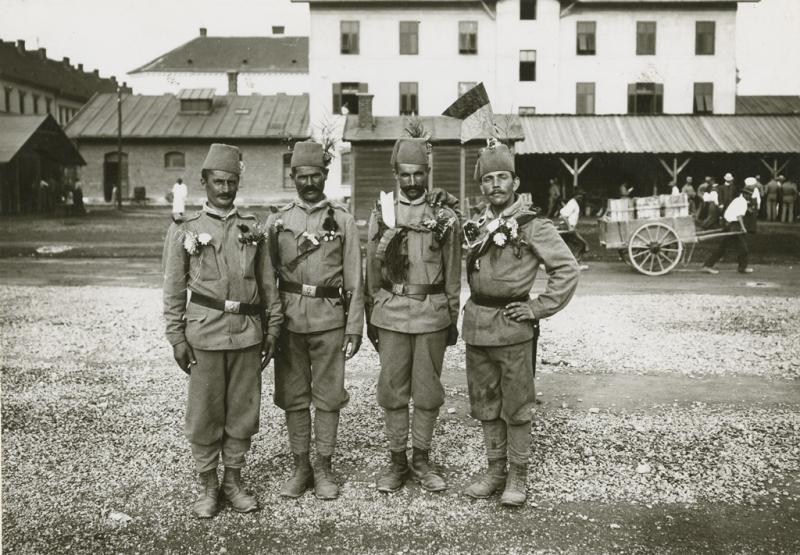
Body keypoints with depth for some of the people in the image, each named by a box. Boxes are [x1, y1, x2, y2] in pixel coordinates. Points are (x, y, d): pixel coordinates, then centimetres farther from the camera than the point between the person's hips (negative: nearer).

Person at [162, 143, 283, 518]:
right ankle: (207, 485, 19)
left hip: (247, 333, 2)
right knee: (204, 414, 4)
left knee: (243, 411, 9)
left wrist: (272, 330, 8)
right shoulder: (184, 231, 2)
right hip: (204, 333, -2)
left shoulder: (253, 230, 9)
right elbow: (174, 291, 3)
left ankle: (234, 480, 24)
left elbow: (268, 286, 11)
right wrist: (176, 338, -2)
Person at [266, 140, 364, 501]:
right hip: (289, 318, 1)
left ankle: (323, 468, 18)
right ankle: (300, 467, 20)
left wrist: (354, 328, -2)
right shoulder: (277, 221, 7)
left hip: (330, 319, -1)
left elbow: (354, 280, 3)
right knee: (293, 397, 8)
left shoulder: (342, 221, 4)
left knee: (328, 397, 5)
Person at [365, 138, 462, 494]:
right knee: (392, 390, 6)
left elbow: (453, 277, 6)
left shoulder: (446, 219, 2)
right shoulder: (381, 216, 5)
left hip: (432, 314, 0)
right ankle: (397, 460, 19)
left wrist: (453, 321, 6)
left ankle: (421, 459, 21)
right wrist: (370, 319, 8)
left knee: (428, 391, 7)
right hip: (390, 313, 1)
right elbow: (372, 272, 9)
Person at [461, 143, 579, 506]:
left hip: (511, 326, -6)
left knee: (515, 405, 4)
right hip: (475, 325, 6)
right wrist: (475, 311, 13)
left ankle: (518, 476, 16)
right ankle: (495, 470, 26)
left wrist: (539, 308, -11)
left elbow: (567, 269, -10)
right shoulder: (476, 227, 10)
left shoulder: (533, 226, -8)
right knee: (485, 403, 13)